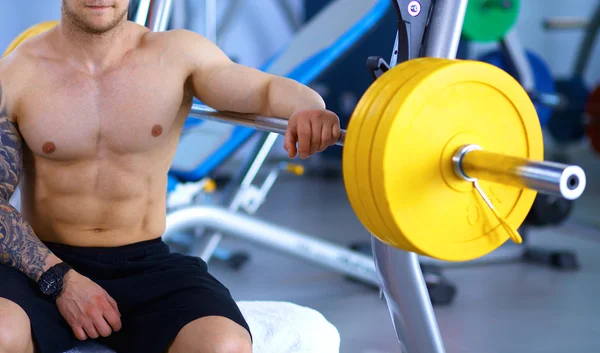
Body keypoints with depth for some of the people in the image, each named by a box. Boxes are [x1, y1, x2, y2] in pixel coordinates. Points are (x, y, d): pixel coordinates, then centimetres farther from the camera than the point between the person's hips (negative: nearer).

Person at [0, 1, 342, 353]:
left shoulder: (177, 54, -1)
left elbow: (266, 88, -14)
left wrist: (306, 108, -38)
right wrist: (61, 280, -19)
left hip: (145, 267, 2)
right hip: (41, 264, -1)